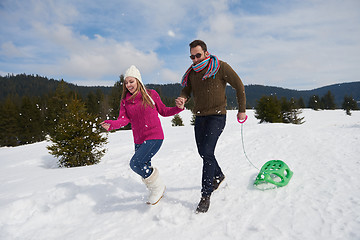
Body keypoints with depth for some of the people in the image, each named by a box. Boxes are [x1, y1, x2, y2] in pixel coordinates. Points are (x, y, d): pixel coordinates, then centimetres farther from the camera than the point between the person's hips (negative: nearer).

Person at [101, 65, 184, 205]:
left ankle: (158, 187, 1)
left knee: (135, 163, -21)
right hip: (139, 140, 5)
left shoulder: (151, 94, -2)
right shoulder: (125, 101, 7)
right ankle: (155, 193, 40)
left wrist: (178, 108, -9)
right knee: (144, 168, 14)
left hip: (154, 137, -5)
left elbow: (163, 111, 7)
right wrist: (112, 124, -28)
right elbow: (124, 119, -7)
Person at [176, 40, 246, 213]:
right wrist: (182, 98, -15)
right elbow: (186, 90, 10)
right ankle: (218, 175, 43)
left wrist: (242, 110, 0)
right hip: (200, 116, 7)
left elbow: (239, 86, -2)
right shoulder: (191, 72, 7)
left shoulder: (220, 67, -9)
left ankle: (206, 195, -6)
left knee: (207, 152, -17)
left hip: (217, 116, -6)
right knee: (203, 152, 15)